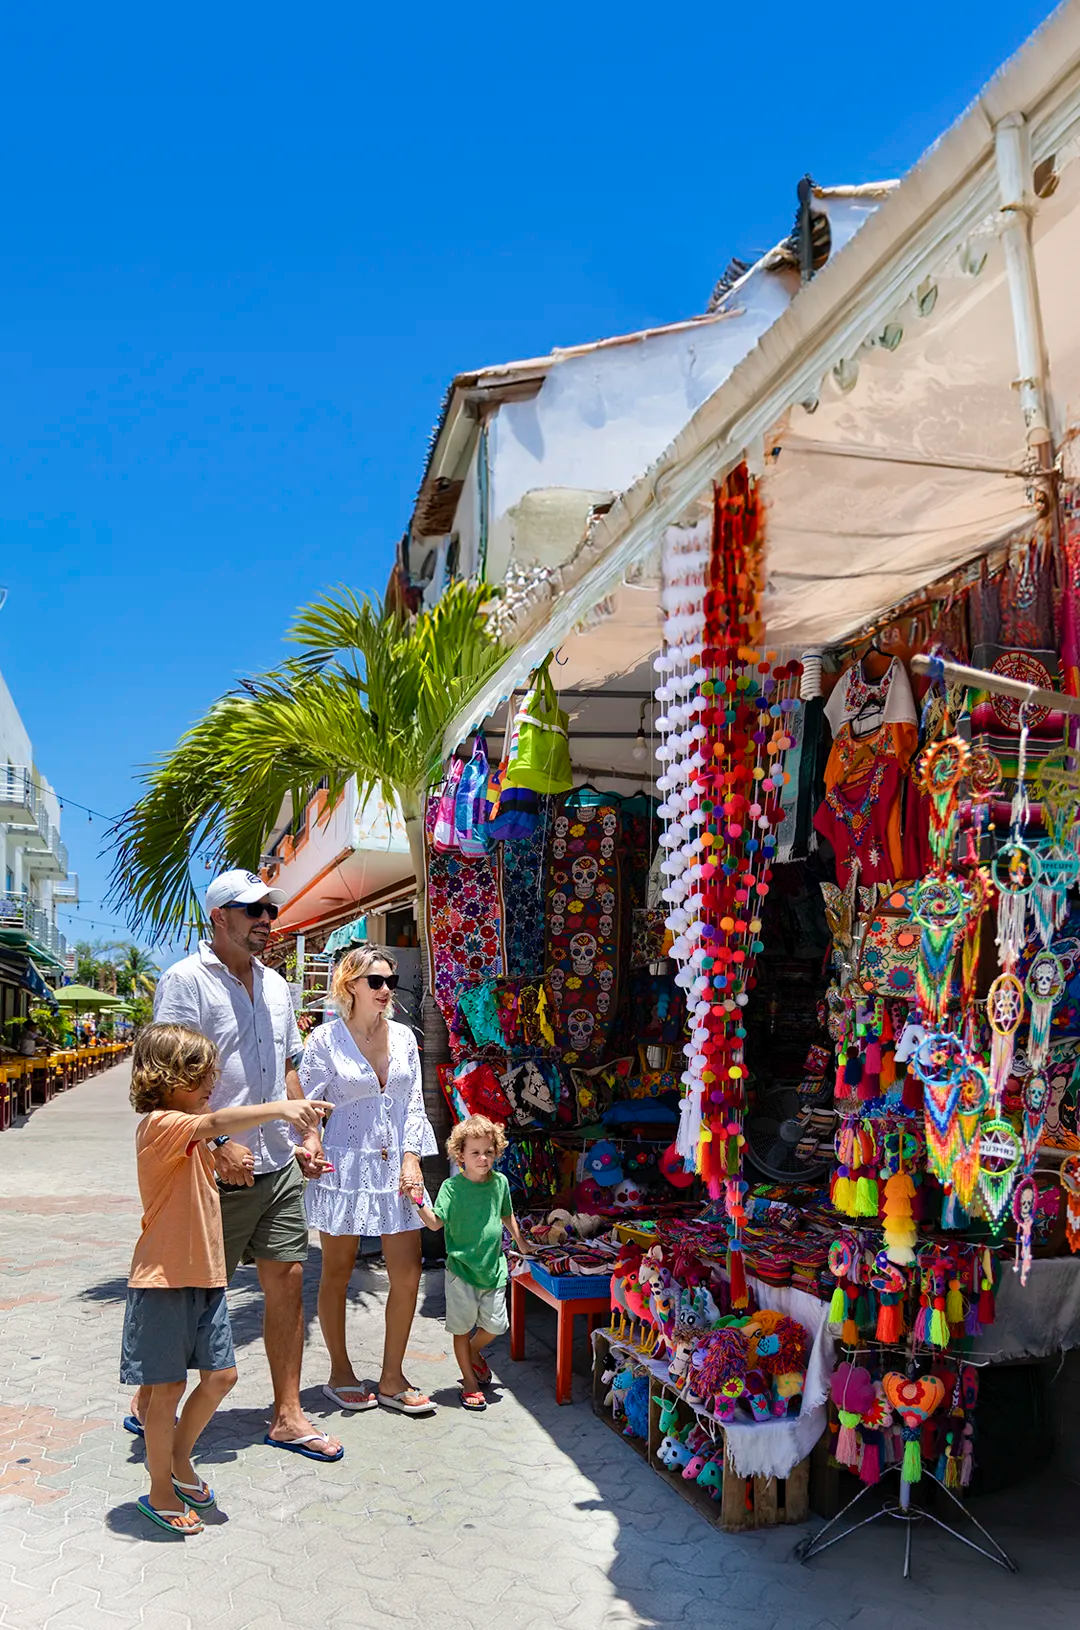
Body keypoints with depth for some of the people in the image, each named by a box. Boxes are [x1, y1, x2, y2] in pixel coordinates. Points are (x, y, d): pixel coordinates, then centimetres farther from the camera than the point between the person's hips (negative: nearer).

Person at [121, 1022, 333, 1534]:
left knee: (221, 1375, 11)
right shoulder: (159, 1125, -18)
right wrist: (280, 1108, -46)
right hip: (164, 1280, -9)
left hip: (204, 1276, 9)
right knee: (168, 1387, 4)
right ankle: (160, 1490, 22)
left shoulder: (189, 1134, 14)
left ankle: (179, 1459, 32)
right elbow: (216, 1123, -35)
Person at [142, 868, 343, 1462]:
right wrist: (219, 1145, -21)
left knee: (287, 1280, 8)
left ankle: (287, 1416, 21)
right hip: (219, 1171, -7)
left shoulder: (274, 984, 13)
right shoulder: (185, 981, -11)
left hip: (278, 1166, 7)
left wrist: (308, 1133, 11)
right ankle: (149, 1400, 29)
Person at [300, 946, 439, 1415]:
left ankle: (392, 1380, 17)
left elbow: (413, 1103, 8)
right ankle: (340, 1373, 26)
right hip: (345, 1165, -4)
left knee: (408, 1271, 3)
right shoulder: (327, 1039, -6)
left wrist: (411, 1160, -1)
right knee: (337, 1272, 8)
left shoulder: (404, 1037, 6)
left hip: (395, 1166, 4)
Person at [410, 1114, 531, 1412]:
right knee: (462, 1328, 6)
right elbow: (435, 1222, -19)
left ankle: (473, 1353, 38)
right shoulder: (452, 1187, -12)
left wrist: (520, 1241, 28)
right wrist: (418, 1203, -34)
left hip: (493, 1266, 4)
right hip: (461, 1267, -4)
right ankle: (470, 1383, 24)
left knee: (495, 1325, 6)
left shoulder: (500, 1182, 0)